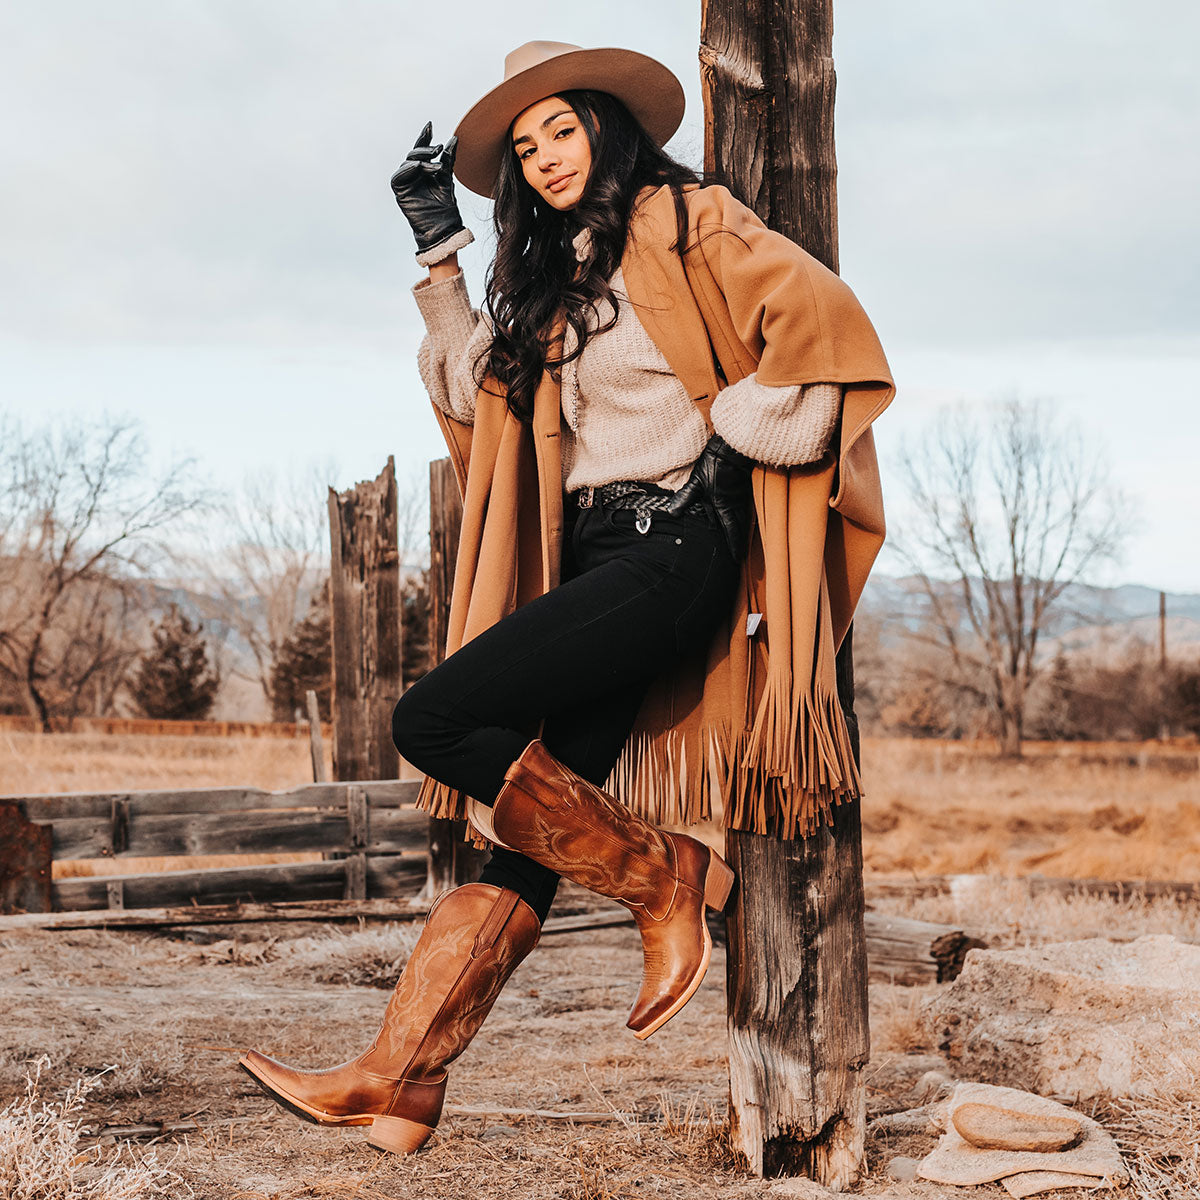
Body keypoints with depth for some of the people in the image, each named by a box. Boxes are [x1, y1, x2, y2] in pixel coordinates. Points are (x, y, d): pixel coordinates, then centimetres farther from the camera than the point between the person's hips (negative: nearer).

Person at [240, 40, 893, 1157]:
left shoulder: (686, 224, 0)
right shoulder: (548, 275, 23)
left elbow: (822, 316, -10)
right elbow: (474, 394, 20)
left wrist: (736, 428, -9)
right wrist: (437, 248, 20)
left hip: (675, 547, -7)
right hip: (593, 556, 7)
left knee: (435, 718, -19)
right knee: (527, 818, 0)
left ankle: (666, 875, -7)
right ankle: (396, 1079, -2)